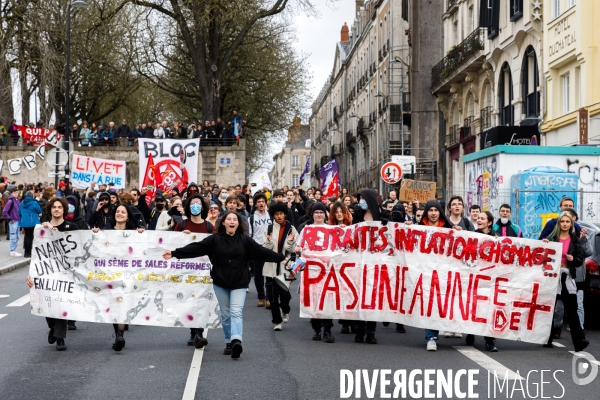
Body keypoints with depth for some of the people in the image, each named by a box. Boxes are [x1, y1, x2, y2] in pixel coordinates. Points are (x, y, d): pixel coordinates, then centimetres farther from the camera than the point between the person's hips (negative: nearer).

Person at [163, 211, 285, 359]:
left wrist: (282, 258, -7)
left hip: (239, 284, -1)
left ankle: (236, 341, -30)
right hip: (220, 283, 2)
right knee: (225, 314, 9)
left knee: (236, 312, -15)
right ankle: (229, 343, 19)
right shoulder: (215, 239, -2)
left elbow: (262, 251, -2)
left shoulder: (245, 240, -1)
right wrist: (174, 253, -12)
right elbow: (195, 248, -6)